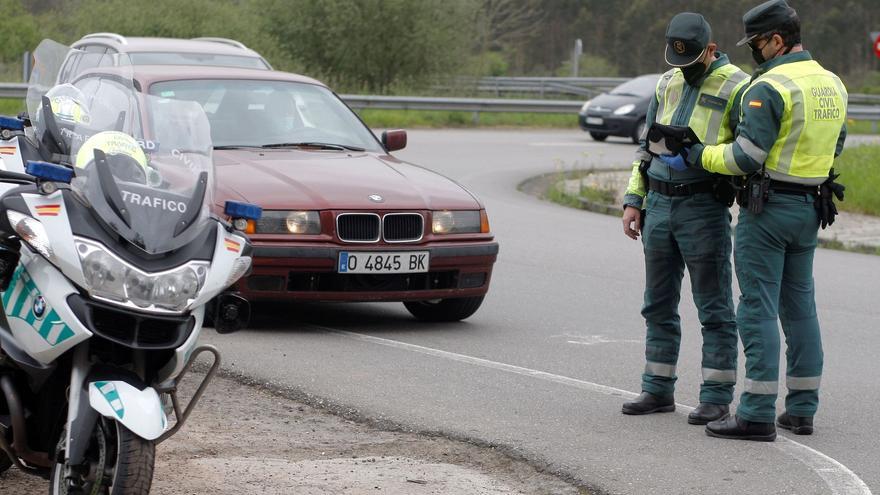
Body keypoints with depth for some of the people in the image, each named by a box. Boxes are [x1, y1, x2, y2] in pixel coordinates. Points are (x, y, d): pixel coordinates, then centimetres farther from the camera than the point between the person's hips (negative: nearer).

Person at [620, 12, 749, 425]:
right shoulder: (667, 84, 13)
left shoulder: (736, 88, -7)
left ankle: (716, 398, 3)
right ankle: (658, 391, 19)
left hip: (703, 209, -7)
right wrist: (633, 201, 13)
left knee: (714, 308, -2)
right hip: (659, 205, 7)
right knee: (659, 305, 11)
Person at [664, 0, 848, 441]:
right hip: (811, 207, 8)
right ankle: (801, 409, 16)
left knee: (758, 308, -5)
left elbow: (746, 157, -20)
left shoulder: (770, 87, -17)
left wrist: (699, 156, -6)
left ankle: (757, 414, -6)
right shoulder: (833, 85, 9)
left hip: (768, 208, -8)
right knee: (799, 304, 14)